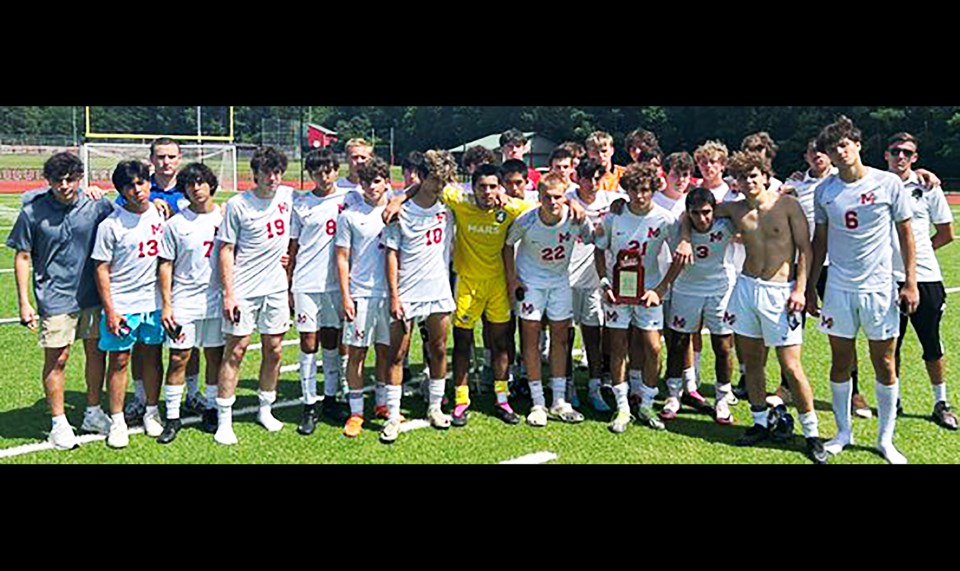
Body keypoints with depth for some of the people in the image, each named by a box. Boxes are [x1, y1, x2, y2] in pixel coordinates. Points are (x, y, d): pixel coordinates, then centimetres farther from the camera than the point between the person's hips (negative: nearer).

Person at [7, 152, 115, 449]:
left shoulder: (98, 206, -5)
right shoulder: (33, 212, -7)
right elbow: (22, 257, -2)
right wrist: (24, 302, -4)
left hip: (93, 295, 3)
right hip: (55, 298, -3)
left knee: (96, 352, 12)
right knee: (57, 358, 2)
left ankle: (93, 413, 28)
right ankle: (59, 422, 17)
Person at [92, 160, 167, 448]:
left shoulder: (161, 212, 2)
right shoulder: (111, 225, -10)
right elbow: (101, 270, -6)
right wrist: (110, 311, -11)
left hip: (155, 300, 4)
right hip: (122, 305, -3)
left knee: (152, 356, 12)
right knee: (119, 360, 3)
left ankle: (152, 412, 26)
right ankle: (117, 421, 14)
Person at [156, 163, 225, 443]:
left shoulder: (224, 217, 2)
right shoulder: (176, 223, -2)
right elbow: (165, 265, 0)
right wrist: (166, 305, -5)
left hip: (216, 301, 2)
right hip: (183, 302, -1)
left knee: (215, 357, 9)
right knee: (178, 358, 0)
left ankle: (211, 410, 24)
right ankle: (172, 417, 11)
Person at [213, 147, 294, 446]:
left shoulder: (288, 196, 4)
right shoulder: (237, 205, -7)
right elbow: (226, 250, -6)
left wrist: (288, 253, 9)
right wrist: (228, 294, -11)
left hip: (276, 287, 4)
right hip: (243, 290, -4)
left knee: (274, 350, 9)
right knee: (235, 351, -2)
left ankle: (266, 409, 25)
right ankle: (224, 420, 5)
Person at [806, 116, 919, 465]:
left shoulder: (889, 183, -4)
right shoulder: (824, 191, 2)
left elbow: (906, 233, 2)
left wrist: (910, 282, -3)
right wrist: (809, 289, 9)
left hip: (880, 288, -2)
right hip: (838, 289, 2)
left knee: (885, 365, 6)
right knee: (840, 363, 9)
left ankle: (886, 439, 19)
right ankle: (843, 432, 24)